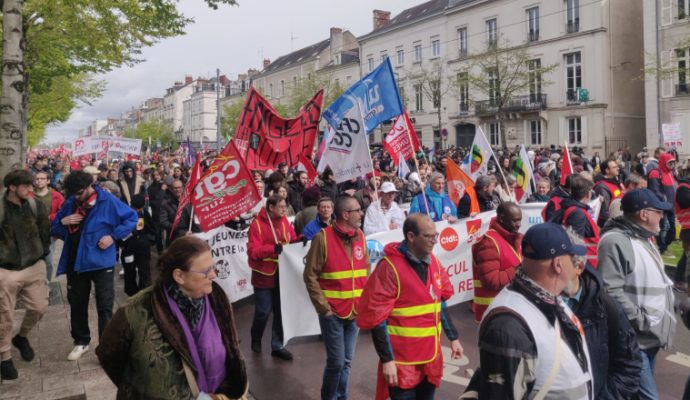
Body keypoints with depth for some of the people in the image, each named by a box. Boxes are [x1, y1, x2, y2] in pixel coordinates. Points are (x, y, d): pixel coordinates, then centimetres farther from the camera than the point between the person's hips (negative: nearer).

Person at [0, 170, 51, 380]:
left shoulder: (35, 206, -3)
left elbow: (45, 229, 9)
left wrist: (43, 251, 7)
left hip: (34, 266, 4)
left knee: (39, 307, 7)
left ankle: (22, 337, 37)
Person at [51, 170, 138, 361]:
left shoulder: (107, 200, -10)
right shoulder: (70, 203, 3)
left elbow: (132, 218, -7)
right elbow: (54, 229, 11)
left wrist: (113, 236, -16)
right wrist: (62, 222, -12)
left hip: (101, 262, -4)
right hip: (75, 261, 5)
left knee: (104, 306, 0)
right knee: (77, 303, 16)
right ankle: (81, 341, 34)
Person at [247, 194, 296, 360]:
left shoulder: (284, 221, 3)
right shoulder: (257, 224, -13)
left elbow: (292, 241, 11)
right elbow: (253, 251, -19)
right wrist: (273, 248, -30)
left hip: (282, 274, 5)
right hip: (265, 275, -5)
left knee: (281, 310, 9)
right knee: (263, 311, 4)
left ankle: (277, 346, 22)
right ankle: (256, 339, 32)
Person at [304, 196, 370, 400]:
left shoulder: (360, 236, 4)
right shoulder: (323, 237, -12)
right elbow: (310, 276, -9)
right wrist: (323, 308, -12)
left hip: (356, 311, 5)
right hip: (333, 312, -5)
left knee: (346, 361, 13)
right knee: (336, 362, 1)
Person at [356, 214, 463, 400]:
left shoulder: (433, 262, 5)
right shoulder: (390, 267, -17)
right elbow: (377, 318, -17)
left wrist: (453, 338, 17)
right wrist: (387, 360, -17)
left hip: (431, 356, 7)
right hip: (402, 360, -7)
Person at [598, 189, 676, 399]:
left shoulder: (643, 238, 16)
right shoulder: (615, 241, -19)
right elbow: (611, 291, -25)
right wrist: (640, 320, -22)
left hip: (651, 335, 10)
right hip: (633, 338, -10)